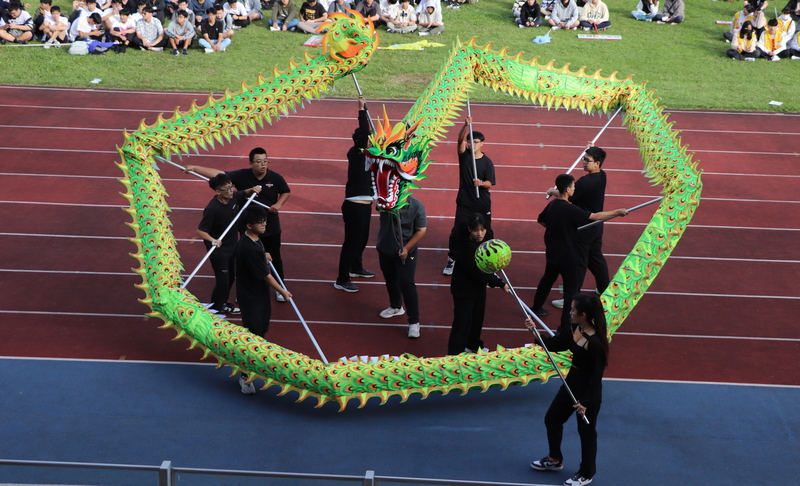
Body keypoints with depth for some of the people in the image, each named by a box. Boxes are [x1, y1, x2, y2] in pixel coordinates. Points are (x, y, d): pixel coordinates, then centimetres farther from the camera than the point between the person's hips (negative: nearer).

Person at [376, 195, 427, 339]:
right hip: (385, 248, 4)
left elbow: (421, 230, -12)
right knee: (390, 279, 22)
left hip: (406, 251, -4)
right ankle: (396, 307, 48)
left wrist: (406, 248, -18)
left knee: (406, 283, -9)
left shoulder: (417, 206, -17)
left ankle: (414, 322, 1)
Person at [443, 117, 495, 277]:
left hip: (482, 204, -1)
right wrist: (466, 125, -42)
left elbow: (490, 184, -10)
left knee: (486, 232, 10)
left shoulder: (487, 162, -7)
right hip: (464, 203, 1)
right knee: (457, 231, -1)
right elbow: (460, 140, -24)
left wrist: (481, 183, -34)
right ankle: (451, 261, 11)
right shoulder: (464, 155, -4)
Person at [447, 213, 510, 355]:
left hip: (478, 285, 9)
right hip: (464, 289, -9)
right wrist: (500, 284, -22)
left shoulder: (480, 241, -7)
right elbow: (479, 273, -28)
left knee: (477, 317, 25)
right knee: (462, 323, -5)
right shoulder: (467, 249, -33)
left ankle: (473, 345, 47)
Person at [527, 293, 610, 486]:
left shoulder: (595, 343, -31)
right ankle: (555, 459, 45)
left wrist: (586, 402, -20)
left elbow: (596, 375, -24)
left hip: (589, 392, -9)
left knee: (586, 431, 12)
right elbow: (555, 344, 5)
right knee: (552, 419, 22)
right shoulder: (572, 328, -9)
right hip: (571, 383, 9)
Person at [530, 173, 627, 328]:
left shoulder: (552, 204, 0)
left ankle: (536, 307, 37)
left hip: (552, 252, 8)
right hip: (567, 255, -8)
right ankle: (567, 320, 5)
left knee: (548, 278, 25)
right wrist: (617, 212, -15)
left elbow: (541, 220, 16)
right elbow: (595, 216, -23)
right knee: (572, 287, 3)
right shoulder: (569, 209, -24)